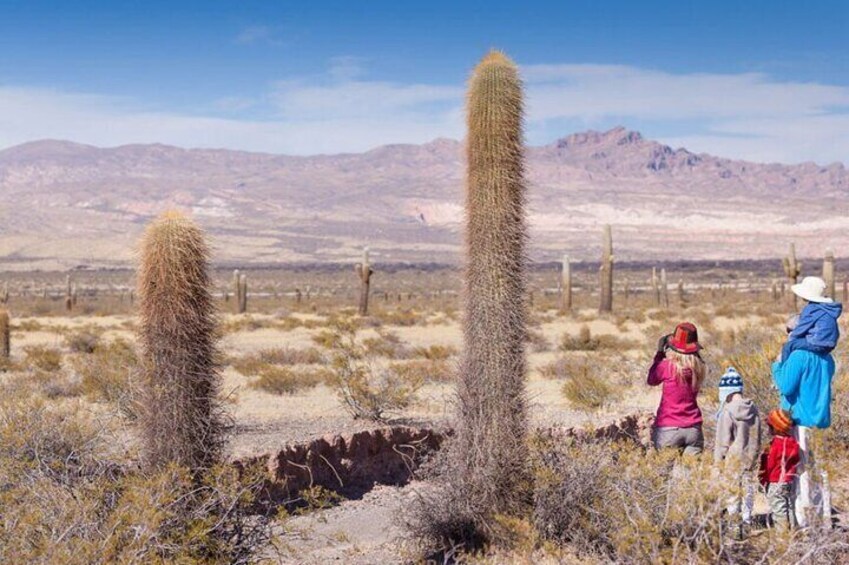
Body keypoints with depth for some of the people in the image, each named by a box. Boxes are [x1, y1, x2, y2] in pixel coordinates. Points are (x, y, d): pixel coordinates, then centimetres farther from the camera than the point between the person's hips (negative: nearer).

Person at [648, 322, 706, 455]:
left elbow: (651, 381, 8)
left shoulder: (667, 366, -11)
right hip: (694, 429, 4)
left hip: (669, 429, -4)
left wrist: (660, 353, 12)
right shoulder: (699, 367, -1)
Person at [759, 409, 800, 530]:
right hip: (789, 482, 8)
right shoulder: (793, 443, 4)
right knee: (789, 507, 15)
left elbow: (769, 465, -12)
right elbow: (796, 463, 12)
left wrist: (763, 480, 1)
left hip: (775, 483, -8)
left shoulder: (776, 444, -18)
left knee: (778, 509, -4)